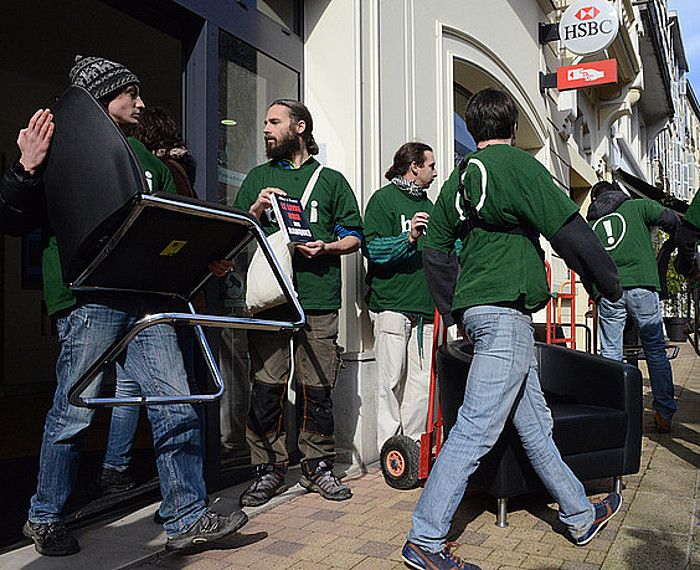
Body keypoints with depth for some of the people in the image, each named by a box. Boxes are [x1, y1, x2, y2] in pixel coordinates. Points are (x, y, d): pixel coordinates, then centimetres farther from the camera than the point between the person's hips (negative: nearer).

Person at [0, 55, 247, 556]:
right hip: (88, 295, -6)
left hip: (146, 297, 6)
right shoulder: (63, 142, 5)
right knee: (74, 412, 1)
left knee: (176, 406, 2)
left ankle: (187, 519, 11)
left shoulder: (145, 157, 24)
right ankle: (45, 517, 23)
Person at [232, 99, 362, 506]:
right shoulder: (258, 178, 20)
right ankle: (270, 469, 12)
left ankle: (319, 466, 17)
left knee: (317, 388, 2)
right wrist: (256, 208, -3)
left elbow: (354, 237, 12)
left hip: (318, 298, -1)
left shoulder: (332, 180, 14)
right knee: (266, 387, -1)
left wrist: (326, 248, -8)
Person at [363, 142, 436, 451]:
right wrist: (408, 238, -22)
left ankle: (414, 442, 14)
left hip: (425, 308, 7)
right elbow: (373, 249, -10)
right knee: (393, 380, -4)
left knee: (423, 380, 4)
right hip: (392, 305, -7)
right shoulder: (383, 199, 1)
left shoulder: (427, 205, 23)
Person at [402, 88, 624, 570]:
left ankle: (580, 515, 31)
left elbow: (435, 250, 17)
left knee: (535, 420, 16)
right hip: (505, 308, -9)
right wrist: (610, 283, 3)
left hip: (475, 308, 9)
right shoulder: (516, 163, -6)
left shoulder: (458, 178, 16)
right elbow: (568, 229, -10)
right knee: (478, 426, -8)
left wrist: (456, 310, 23)